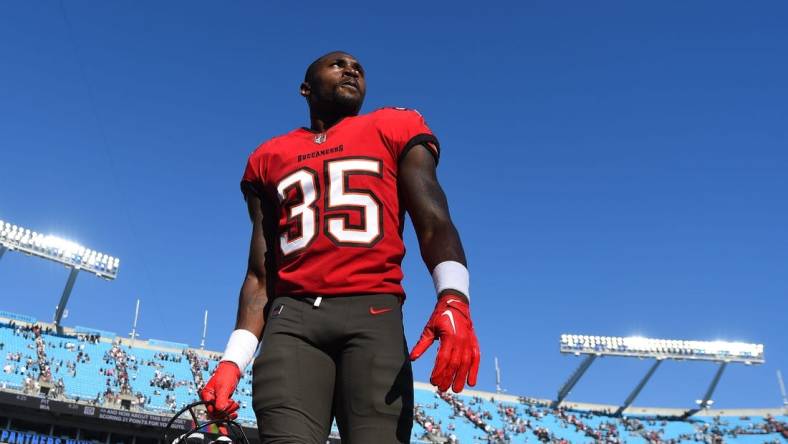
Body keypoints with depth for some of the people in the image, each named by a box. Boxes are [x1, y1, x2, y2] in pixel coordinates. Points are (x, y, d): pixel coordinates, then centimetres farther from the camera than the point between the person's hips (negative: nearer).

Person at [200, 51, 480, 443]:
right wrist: (234, 359, 8)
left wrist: (453, 298, -17)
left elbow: (433, 222, 2)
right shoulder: (269, 158, 23)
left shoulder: (395, 130, 17)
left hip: (373, 313, -1)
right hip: (292, 317, 2)